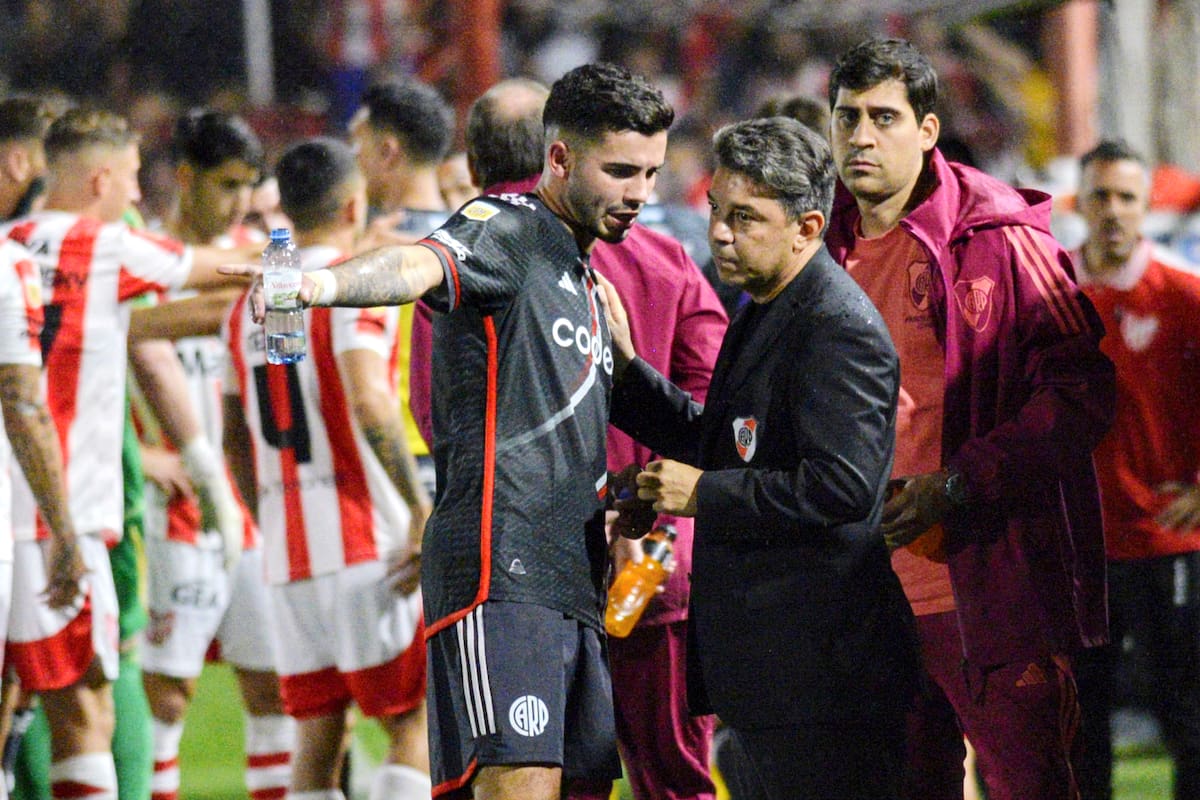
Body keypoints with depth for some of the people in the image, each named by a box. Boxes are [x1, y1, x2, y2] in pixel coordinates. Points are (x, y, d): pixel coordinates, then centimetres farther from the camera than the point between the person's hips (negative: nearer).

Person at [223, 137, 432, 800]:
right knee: (417, 720, -1)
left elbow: (235, 437, 21)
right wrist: (420, 508, -19)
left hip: (286, 548, 7)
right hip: (364, 544, -7)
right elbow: (367, 402, -22)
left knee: (317, 732, 8)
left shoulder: (249, 303, 15)